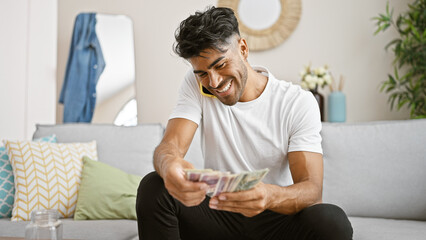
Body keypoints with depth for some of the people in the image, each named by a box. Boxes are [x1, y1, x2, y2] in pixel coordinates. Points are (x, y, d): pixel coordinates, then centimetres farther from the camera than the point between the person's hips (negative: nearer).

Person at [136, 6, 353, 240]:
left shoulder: (299, 102, -10)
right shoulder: (196, 85, -3)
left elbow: (312, 190, -18)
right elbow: (170, 145, -17)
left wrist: (270, 196, -43)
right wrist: (169, 165, -44)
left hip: (276, 218, -1)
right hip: (216, 213, 2)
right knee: (152, 188, -25)